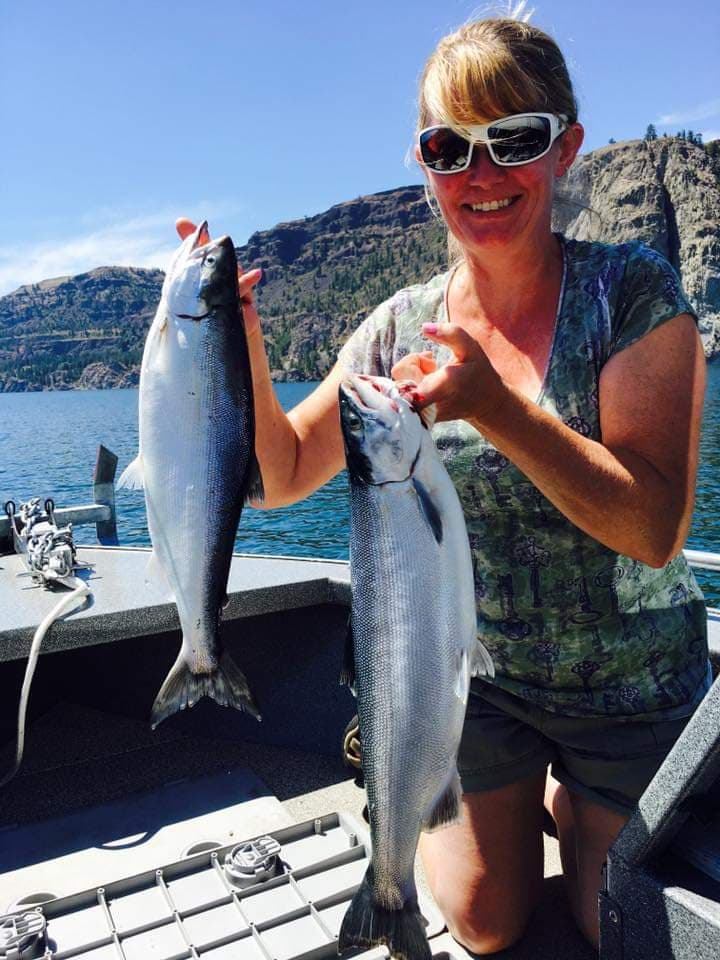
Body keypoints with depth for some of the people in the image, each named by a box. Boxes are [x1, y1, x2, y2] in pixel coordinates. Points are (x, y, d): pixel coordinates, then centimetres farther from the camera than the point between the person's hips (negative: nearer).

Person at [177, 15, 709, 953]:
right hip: (474, 674, 2)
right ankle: (513, 794, 43)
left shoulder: (631, 290, -16)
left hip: (633, 689, -1)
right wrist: (241, 342, -21)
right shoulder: (401, 326, -8)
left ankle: (562, 796, 43)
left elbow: (656, 531, -23)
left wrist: (496, 409, -36)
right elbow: (282, 475, -5)